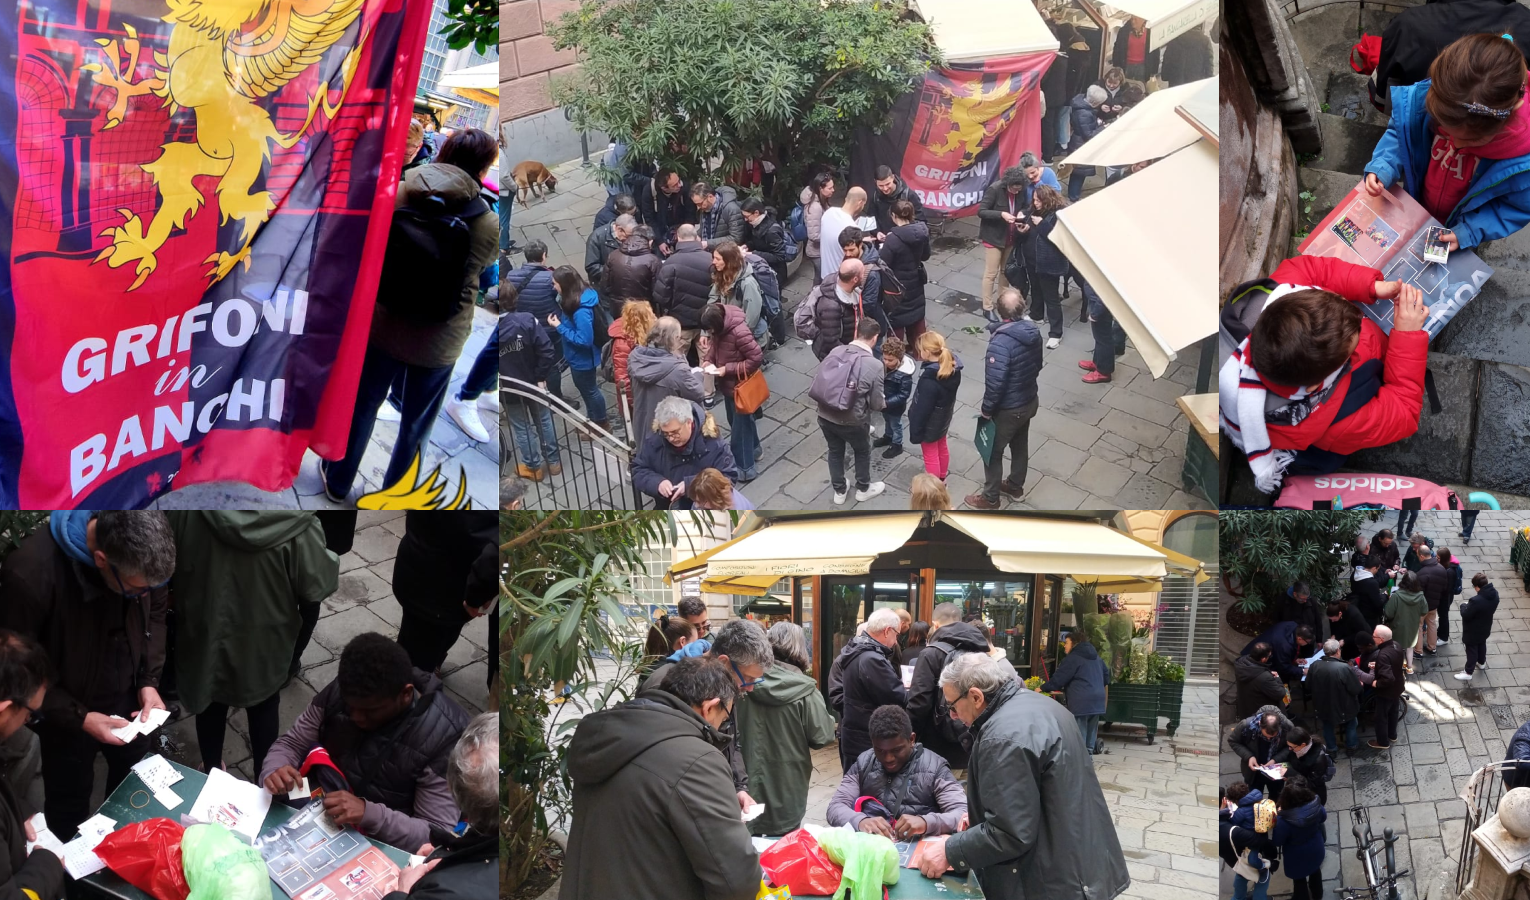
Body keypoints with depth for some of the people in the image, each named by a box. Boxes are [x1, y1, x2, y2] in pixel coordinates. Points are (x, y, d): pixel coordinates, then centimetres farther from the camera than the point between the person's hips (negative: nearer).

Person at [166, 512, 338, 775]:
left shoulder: (189, 510, -21)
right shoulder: (293, 521, -30)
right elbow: (318, 585, -20)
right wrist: (312, 531, -4)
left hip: (204, 633, 2)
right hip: (263, 643, -2)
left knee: (210, 704, 27)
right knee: (264, 708, 25)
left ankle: (211, 773, 46)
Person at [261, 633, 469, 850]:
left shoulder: (443, 735, -22)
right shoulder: (339, 693, -8)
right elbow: (290, 744, 4)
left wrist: (369, 814, -34)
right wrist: (274, 770, -19)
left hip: (383, 849, -5)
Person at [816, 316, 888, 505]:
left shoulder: (835, 351, -8)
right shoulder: (874, 364, -20)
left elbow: (816, 382, 0)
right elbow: (876, 404, -13)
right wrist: (884, 402, 11)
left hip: (825, 416, 4)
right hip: (852, 422, -4)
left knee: (835, 451, 28)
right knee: (862, 452, 26)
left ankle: (839, 491, 47)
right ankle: (863, 489, 47)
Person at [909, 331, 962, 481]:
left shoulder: (929, 380, -37)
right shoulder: (952, 366, -13)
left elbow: (923, 408, -28)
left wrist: (915, 431, -17)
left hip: (930, 422, -8)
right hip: (945, 415, 8)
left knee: (930, 454, 14)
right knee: (942, 447, 28)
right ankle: (941, 479, 50)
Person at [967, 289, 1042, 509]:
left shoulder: (1001, 342, -33)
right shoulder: (1033, 331, -8)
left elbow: (995, 382, -29)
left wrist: (986, 409, -15)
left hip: (1008, 409, -7)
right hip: (1029, 401, 7)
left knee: (993, 451, 13)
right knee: (1020, 445, 27)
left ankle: (990, 498, 29)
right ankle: (1015, 486, 47)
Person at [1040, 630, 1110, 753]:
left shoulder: (1072, 659, -7)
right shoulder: (1096, 657, 19)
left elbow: (1058, 679, -7)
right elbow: (1106, 677, 26)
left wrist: (1043, 688, 6)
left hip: (1080, 702, -8)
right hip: (1097, 701, 8)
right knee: (1090, 741, 13)